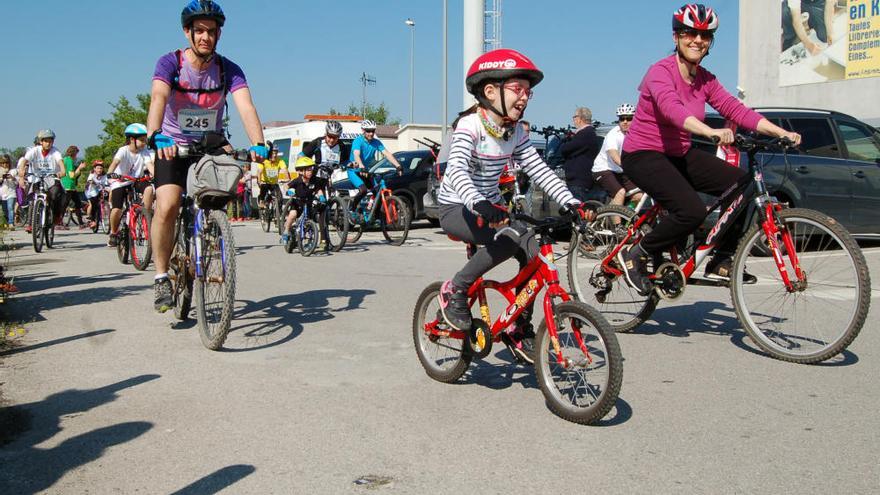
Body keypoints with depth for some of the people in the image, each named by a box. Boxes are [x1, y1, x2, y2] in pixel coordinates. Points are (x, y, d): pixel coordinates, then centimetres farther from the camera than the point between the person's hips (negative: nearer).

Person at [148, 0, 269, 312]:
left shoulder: (228, 70, -9)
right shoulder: (170, 63, -14)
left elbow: (245, 106, -24)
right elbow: (158, 98, -32)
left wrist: (258, 144, -43)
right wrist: (156, 136, -52)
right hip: (173, 147, -2)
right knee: (167, 207, -22)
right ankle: (162, 278, -8)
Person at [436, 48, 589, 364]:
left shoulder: (514, 132, 3)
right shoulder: (470, 126, -19)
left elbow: (539, 170, -1)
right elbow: (456, 169, -35)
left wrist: (570, 202, -15)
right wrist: (479, 203, -52)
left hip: (490, 206, 7)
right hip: (457, 209, -7)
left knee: (533, 249, -14)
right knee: (508, 240, -32)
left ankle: (519, 330, 1)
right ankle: (455, 290, -11)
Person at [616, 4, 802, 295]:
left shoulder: (705, 79, 6)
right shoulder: (661, 72, -17)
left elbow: (736, 109, -2)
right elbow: (673, 109, -36)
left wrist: (781, 133, -14)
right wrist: (711, 132, -52)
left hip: (679, 154, 8)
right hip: (643, 155, -8)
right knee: (692, 211, -28)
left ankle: (721, 262, 5)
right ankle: (636, 256, -7)